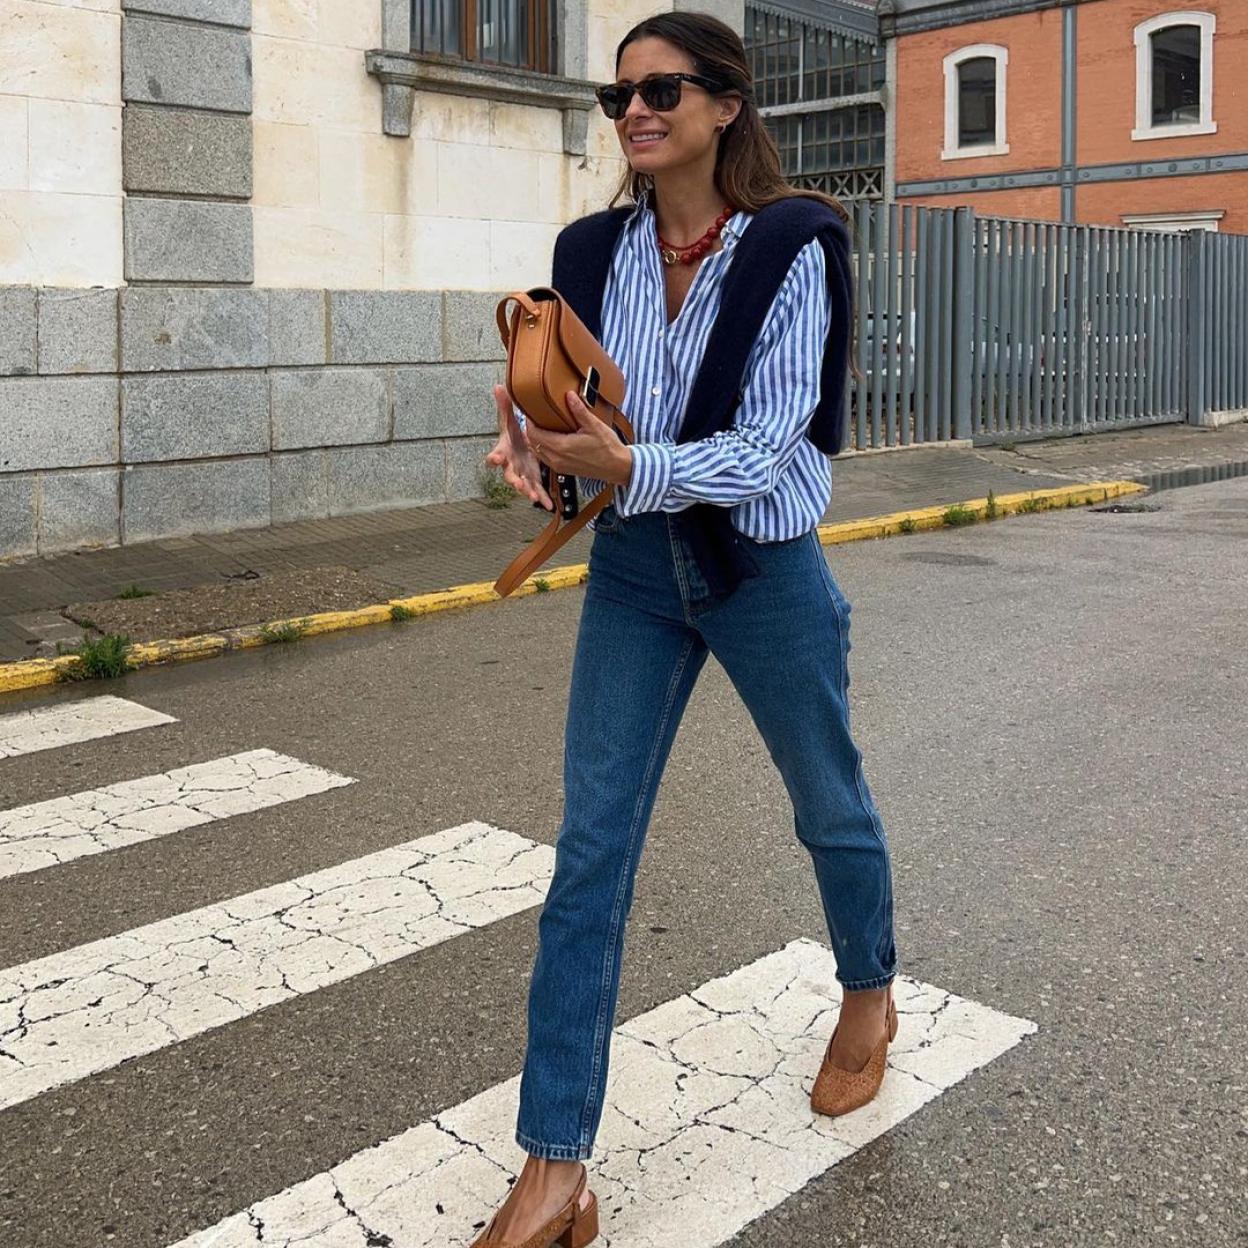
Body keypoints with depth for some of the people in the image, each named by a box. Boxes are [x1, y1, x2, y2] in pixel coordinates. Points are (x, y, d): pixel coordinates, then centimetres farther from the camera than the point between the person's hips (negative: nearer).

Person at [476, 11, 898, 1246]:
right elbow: (574, 406, 0)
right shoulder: (596, 251, 0)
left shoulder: (791, 251, -12)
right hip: (632, 569, 3)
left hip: (767, 569, -3)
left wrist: (630, 468, -36)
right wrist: (535, 447, -24)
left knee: (828, 804, 17)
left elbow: (769, 444, -20)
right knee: (588, 852, -3)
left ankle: (869, 996, 49)